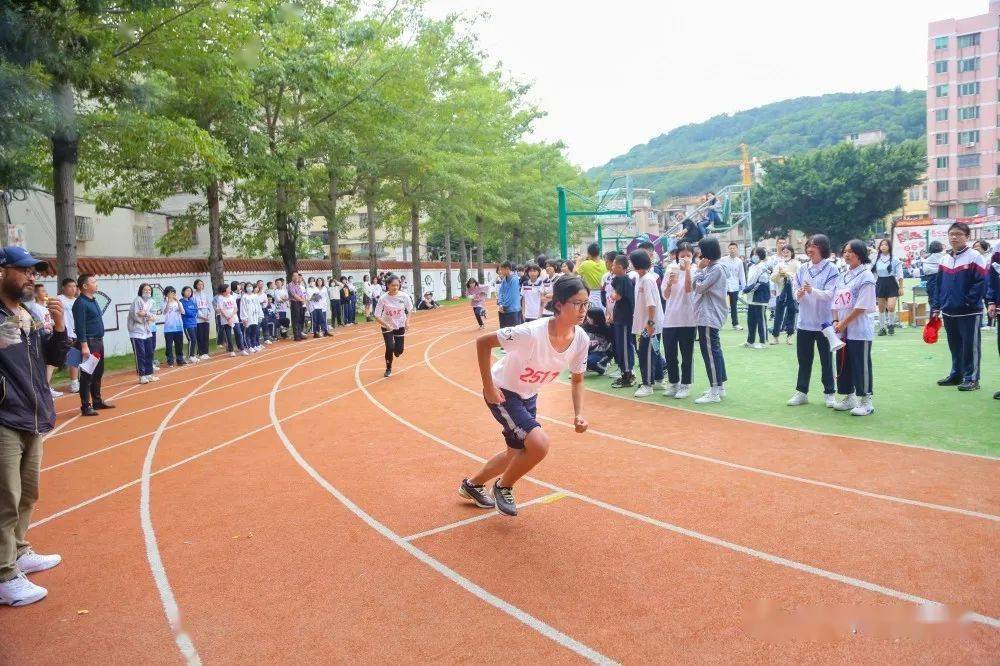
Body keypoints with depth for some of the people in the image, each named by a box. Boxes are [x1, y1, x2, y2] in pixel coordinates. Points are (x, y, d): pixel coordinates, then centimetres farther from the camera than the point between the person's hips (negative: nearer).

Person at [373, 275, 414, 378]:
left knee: (399, 351, -1)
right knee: (390, 348, -13)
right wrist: (386, 325, -32)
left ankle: (396, 351, 39)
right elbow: (377, 316, -18)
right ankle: (388, 369, 14)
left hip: (400, 326, 2)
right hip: (387, 327, -1)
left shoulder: (404, 296, -17)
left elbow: (410, 310, -1)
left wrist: (407, 320, -17)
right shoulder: (383, 298, -21)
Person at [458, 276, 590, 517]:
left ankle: (473, 484, 47)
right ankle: (503, 487, 5)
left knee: (517, 453, 20)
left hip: (529, 396, 7)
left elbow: (577, 380, 0)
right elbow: (483, 342, -25)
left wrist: (579, 414, -14)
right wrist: (488, 387, -23)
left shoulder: (581, 339, -16)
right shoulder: (531, 332, -35)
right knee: (539, 443, -24)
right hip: (502, 393, -7)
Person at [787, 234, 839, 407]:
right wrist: (799, 294, -20)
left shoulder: (831, 269, -7)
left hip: (824, 322, -4)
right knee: (804, 359, 10)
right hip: (804, 322, 4)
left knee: (826, 360, 7)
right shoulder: (802, 269, 6)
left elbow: (830, 294, -16)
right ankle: (801, 392, 19)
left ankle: (830, 393, 18)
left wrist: (812, 291, -33)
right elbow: (795, 291, 3)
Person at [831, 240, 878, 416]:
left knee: (861, 366, -2)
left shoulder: (866, 276, -9)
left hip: (859, 331, -7)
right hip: (842, 331, 8)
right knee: (843, 365, 13)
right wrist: (836, 321, -1)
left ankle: (866, 401, 7)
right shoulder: (843, 276, 14)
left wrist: (843, 323, -14)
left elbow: (862, 306, -16)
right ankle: (849, 398, 25)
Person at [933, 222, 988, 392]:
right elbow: (939, 284, 14)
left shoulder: (975, 257, -10)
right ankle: (956, 374, 27)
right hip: (949, 312, 6)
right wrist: (937, 307, 11)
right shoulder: (945, 258, 10)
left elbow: (981, 283, -14)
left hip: (969, 313, -6)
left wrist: (967, 302, -16)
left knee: (970, 346, 1)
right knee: (954, 345, 16)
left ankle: (971, 379, 8)